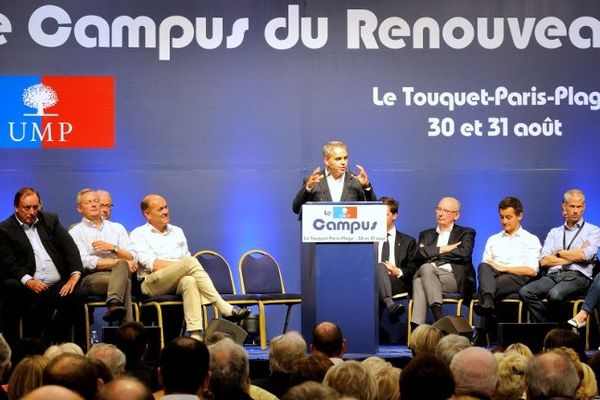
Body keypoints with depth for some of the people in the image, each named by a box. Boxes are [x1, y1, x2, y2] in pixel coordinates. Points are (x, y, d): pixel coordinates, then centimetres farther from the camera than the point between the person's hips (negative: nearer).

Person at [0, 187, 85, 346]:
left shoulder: (50, 220, 19)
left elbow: (70, 247, 11)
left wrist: (75, 274, -6)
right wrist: (28, 281, -21)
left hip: (58, 285, 4)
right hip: (32, 287, -3)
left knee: (78, 295, -25)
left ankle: (52, 341, -9)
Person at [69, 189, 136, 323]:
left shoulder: (117, 228, 23)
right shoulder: (76, 232, 11)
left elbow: (132, 258, 13)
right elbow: (85, 262, -5)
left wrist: (113, 248, -6)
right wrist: (118, 262, -8)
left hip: (120, 272, 3)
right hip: (91, 277, -3)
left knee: (122, 265, -36)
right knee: (125, 282, -34)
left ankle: (113, 305, -54)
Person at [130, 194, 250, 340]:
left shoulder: (177, 231, 28)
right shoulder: (139, 234, 10)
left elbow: (186, 256, 18)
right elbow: (151, 264, -4)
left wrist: (183, 268, -6)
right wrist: (181, 266, -9)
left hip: (178, 282, 4)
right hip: (151, 283, -4)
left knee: (189, 281, -37)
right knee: (191, 262, -31)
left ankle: (195, 335, -54)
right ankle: (224, 308, -36)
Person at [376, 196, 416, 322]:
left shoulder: (407, 241, 23)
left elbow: (413, 269, 15)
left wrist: (399, 272, -8)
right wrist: (380, 268, -7)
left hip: (398, 282, -1)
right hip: (371, 279, 1)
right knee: (379, 267, -37)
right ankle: (390, 304, -61)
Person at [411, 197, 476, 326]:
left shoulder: (466, 233, 19)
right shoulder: (426, 235, 29)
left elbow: (464, 254, -3)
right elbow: (418, 256, 8)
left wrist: (434, 255, 2)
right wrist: (443, 249, 0)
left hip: (454, 278, -3)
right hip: (426, 274, 3)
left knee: (420, 282, -33)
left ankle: (417, 328, -47)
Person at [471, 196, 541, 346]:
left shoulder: (531, 240, 16)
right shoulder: (493, 240, 31)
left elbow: (531, 271, 1)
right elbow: (484, 266, 20)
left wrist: (503, 268, -7)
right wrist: (488, 268, -7)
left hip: (518, 279, -3)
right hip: (493, 278, 3)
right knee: (483, 267, -36)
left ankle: (480, 333, -49)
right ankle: (487, 302, -64)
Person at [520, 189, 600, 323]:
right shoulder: (554, 232, 22)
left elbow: (584, 256, -7)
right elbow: (544, 261, 7)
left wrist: (558, 253, 5)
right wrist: (574, 257, 1)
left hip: (577, 277, -4)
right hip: (553, 276, 4)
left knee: (555, 294, -37)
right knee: (525, 292, -26)